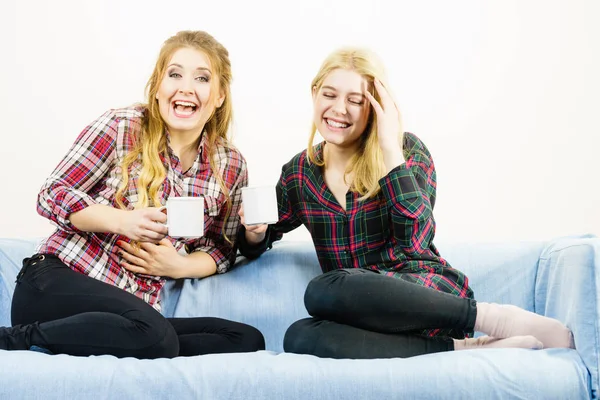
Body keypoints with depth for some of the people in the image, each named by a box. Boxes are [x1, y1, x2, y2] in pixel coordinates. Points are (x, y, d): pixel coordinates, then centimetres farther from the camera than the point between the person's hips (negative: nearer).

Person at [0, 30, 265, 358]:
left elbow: (221, 249, 15)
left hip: (136, 307, 6)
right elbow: (51, 194, -3)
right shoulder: (121, 127, -5)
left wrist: (180, 265, -7)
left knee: (249, 340, -16)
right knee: (155, 337, -35)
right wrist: (122, 221, -20)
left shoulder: (231, 167, 6)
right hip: (57, 282, -5)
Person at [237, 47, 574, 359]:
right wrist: (255, 233, -4)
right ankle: (460, 348, -26)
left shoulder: (407, 151, -2)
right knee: (300, 338, -32)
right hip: (369, 318, 4)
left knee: (324, 291, -34)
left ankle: (489, 318, -25)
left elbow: (413, 242, -16)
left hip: (425, 298, -3)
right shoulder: (298, 173, 8)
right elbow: (258, 244, 20)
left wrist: (390, 149, -18)